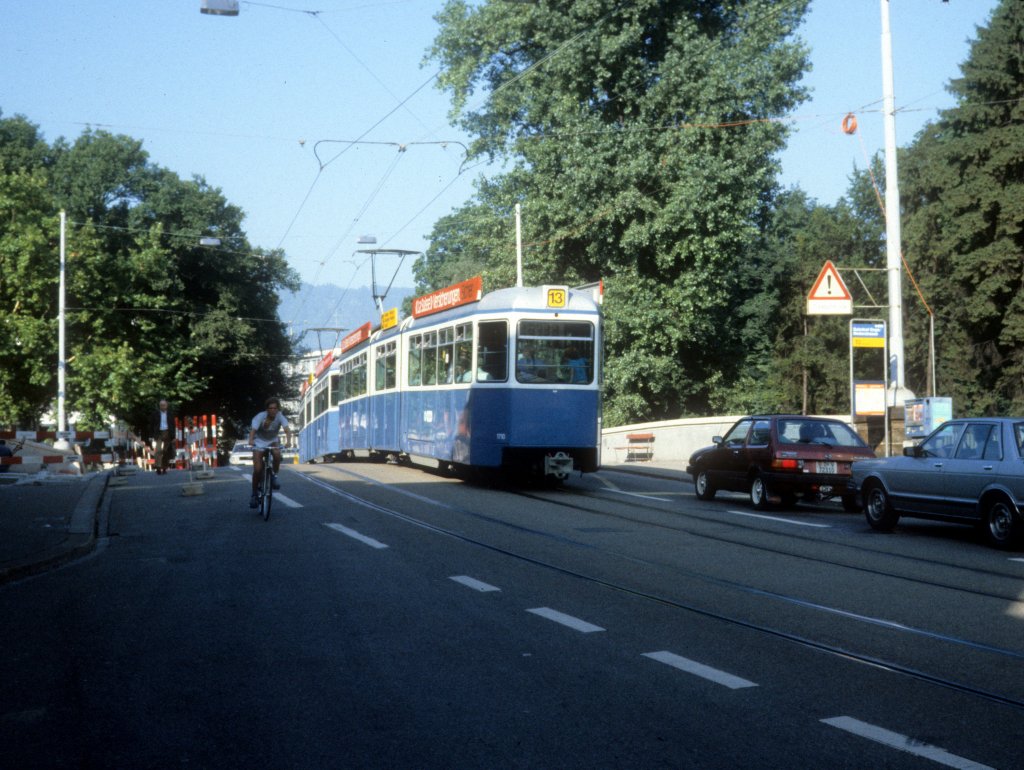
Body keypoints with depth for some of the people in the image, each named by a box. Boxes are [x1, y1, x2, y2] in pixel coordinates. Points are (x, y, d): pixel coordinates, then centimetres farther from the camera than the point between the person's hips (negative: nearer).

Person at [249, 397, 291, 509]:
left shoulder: (280, 417, -21)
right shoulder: (260, 417, -25)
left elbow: (287, 429, -36)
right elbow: (253, 430, -38)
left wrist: (288, 441, -56)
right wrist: (251, 440, -59)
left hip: (272, 441, 1)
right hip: (259, 442, -1)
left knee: (277, 454, -32)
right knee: (257, 469, -11)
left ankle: (274, 476, -8)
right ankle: (254, 494, 5)